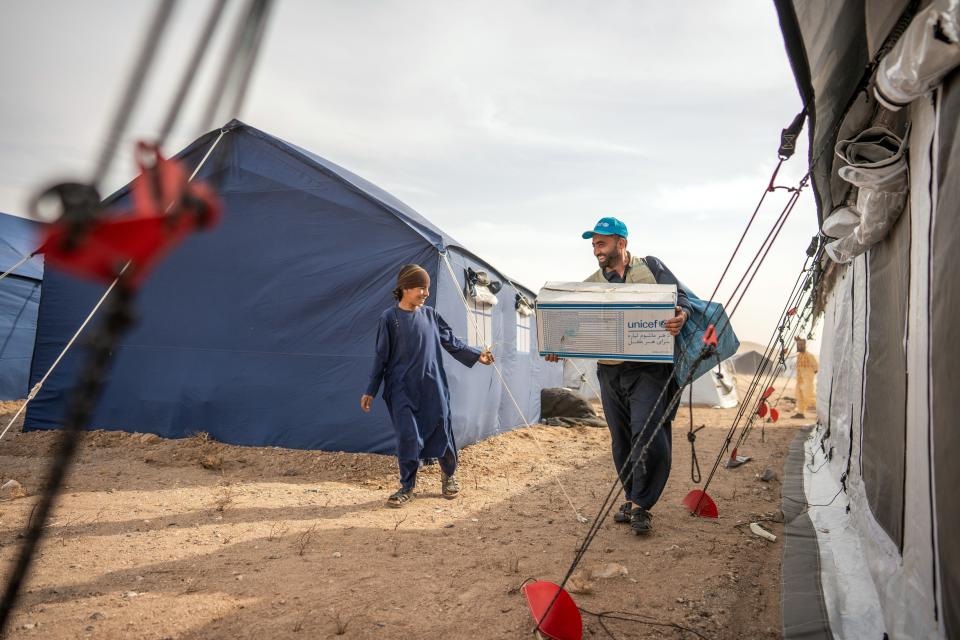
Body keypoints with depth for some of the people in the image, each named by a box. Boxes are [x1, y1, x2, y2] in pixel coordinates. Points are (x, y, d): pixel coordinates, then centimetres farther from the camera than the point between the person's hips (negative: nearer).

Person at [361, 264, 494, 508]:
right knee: (408, 437, -5)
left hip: (433, 387, 3)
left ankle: (449, 476, 31)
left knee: (441, 430, 7)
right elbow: (381, 356, -1)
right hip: (402, 389, -2)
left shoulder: (431, 315, 4)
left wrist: (477, 355, 3)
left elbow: (452, 342, 12)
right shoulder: (389, 318, -4)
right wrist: (370, 391, 0)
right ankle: (407, 487, 14)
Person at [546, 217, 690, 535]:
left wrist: (681, 314, -22)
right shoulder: (591, 285, 12)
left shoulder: (650, 267, 5)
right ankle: (634, 500, 27)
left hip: (649, 369, -4)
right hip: (610, 373, 4)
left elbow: (680, 297, 1)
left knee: (647, 435, -14)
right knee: (621, 441, 11)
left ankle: (640, 506, 0)